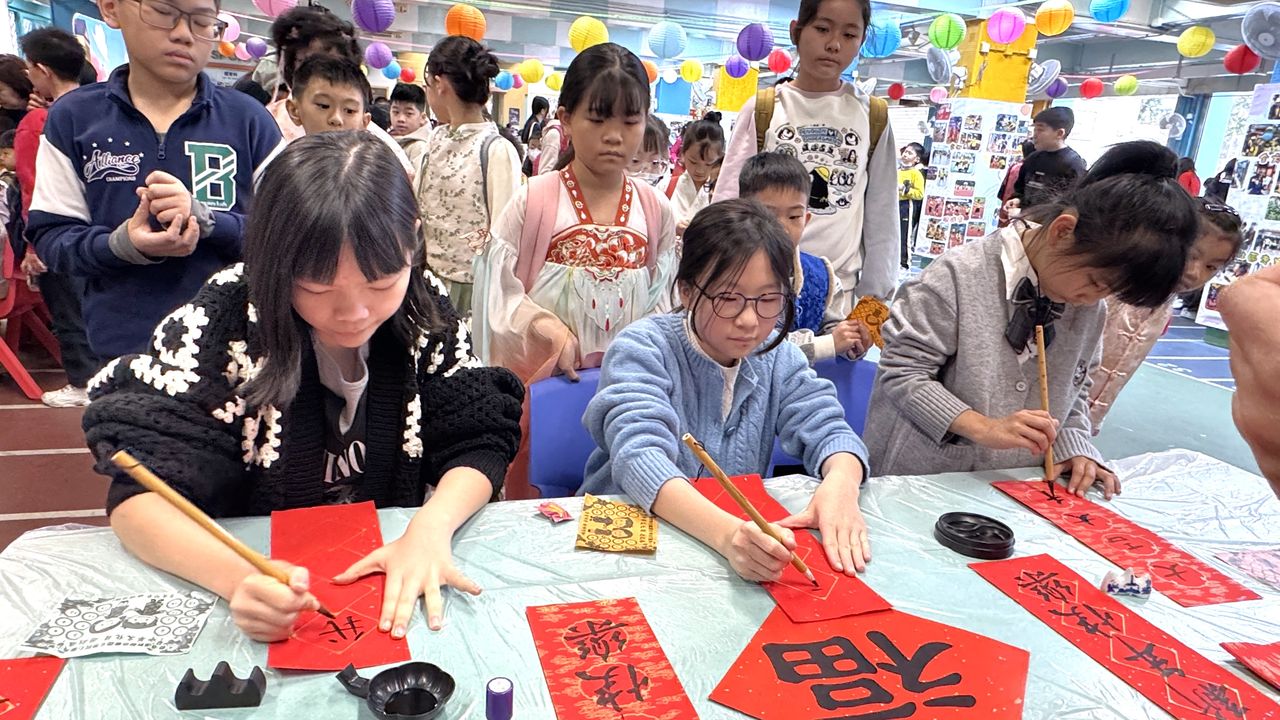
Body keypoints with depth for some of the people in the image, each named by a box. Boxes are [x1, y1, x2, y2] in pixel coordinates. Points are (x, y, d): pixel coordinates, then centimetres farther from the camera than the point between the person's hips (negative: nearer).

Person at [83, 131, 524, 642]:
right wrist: (240, 578, -36)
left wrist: (431, 526, -27)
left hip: (389, 575, 1)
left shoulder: (425, 310, -9)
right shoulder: (221, 321, -17)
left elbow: (477, 444, -7)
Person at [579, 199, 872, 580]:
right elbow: (640, 456, -27)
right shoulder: (642, 349, -13)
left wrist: (840, 484, -26)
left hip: (743, 528, 5)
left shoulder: (777, 356, 4)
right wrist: (726, 532, -43)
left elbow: (827, 430, -2)